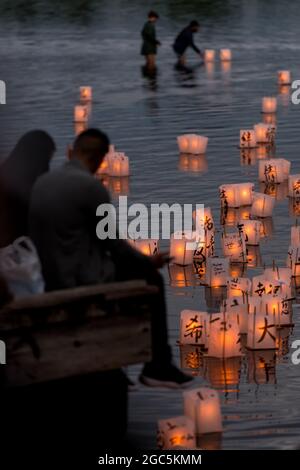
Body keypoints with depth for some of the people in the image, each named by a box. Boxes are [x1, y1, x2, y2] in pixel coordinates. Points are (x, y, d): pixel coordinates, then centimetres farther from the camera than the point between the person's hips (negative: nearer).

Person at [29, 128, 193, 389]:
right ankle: (158, 366, 21)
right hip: (83, 280, -8)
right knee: (150, 278, 15)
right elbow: (111, 241, -9)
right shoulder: (91, 186, -17)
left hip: (51, 279, 8)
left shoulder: (41, 183, 6)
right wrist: (149, 261, 9)